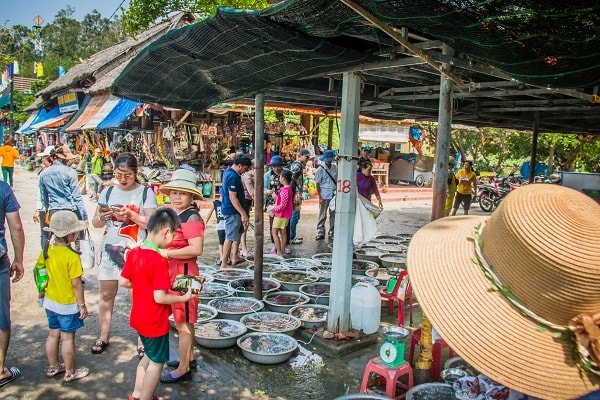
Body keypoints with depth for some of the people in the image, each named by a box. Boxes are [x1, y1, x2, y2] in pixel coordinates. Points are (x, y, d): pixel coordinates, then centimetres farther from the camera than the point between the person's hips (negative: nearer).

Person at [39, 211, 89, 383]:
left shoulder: (46, 250, -5)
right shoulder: (72, 256, -25)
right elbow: (76, 284, -22)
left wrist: (42, 289, 21)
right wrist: (82, 305, -11)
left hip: (50, 302, 7)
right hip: (68, 304, -7)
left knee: (53, 334, 20)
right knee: (68, 338, 6)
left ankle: (53, 367, 36)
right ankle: (70, 373, 20)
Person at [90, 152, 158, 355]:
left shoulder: (146, 193, -3)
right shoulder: (108, 192, 9)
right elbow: (96, 223, 10)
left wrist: (131, 214, -22)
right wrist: (101, 217, -12)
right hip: (110, 249, 4)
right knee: (106, 295, 12)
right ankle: (104, 336, 29)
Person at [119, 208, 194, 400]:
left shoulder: (134, 253, -3)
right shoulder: (159, 261, -27)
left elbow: (123, 282, 4)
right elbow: (159, 297, -27)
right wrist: (185, 297, -14)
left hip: (139, 318, 9)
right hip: (155, 322, -8)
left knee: (149, 355, 27)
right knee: (156, 363, 11)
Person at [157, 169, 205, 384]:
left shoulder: (192, 217, -20)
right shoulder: (174, 214, 9)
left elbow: (196, 248, -29)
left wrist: (167, 253, -23)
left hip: (184, 273, -9)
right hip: (173, 272, 9)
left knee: (182, 322, 2)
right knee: (184, 319, 21)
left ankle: (183, 369, 16)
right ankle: (189, 357, 37)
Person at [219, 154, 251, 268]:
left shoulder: (228, 171, 8)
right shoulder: (233, 177, -23)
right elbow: (233, 197, -25)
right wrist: (243, 214, -24)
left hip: (228, 209, 11)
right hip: (232, 211, -11)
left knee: (238, 232, 23)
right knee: (230, 237, -4)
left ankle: (235, 257, 34)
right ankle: (224, 264, 3)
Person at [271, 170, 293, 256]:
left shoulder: (285, 190, -22)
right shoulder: (289, 189, 8)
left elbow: (283, 205, -24)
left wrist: (274, 209, -12)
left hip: (281, 214, -10)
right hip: (286, 214, 10)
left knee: (274, 232, -3)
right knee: (283, 232, 14)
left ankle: (279, 252, -2)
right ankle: (283, 251, 19)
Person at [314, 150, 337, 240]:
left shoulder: (335, 168, 6)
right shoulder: (321, 169, -5)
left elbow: (338, 181, 14)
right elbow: (317, 184, -4)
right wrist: (320, 197, -10)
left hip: (334, 195, 4)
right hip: (324, 196, -4)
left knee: (333, 215, 8)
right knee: (322, 216, 4)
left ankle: (332, 233, 18)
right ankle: (320, 233, 12)